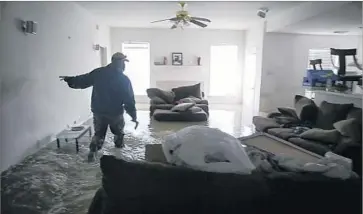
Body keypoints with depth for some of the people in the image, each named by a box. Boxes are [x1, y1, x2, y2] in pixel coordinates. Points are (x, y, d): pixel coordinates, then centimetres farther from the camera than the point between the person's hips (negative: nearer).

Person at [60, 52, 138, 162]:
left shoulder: (98, 73, -2)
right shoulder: (124, 79, -12)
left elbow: (82, 80, 7)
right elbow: (129, 100, -12)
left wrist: (69, 79, 25)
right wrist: (134, 116, -7)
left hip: (98, 111, 3)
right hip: (116, 113, -2)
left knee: (98, 133, 19)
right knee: (119, 133, 20)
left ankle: (92, 152, 7)